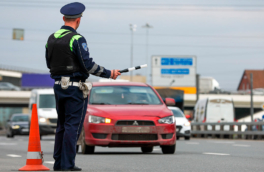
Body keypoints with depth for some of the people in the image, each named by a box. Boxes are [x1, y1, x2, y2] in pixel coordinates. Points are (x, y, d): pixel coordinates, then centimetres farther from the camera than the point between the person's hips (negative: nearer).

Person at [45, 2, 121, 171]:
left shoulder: (52, 39, 8)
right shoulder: (77, 39, -15)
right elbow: (88, 65, -18)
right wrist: (109, 73, -8)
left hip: (58, 86, 7)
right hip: (75, 87, -7)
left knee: (62, 126, 15)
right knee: (73, 126, -3)